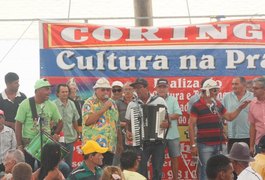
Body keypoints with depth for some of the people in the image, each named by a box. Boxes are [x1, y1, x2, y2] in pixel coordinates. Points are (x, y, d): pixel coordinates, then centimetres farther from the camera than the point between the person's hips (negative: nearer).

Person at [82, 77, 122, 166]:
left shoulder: (112, 103, 18)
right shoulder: (89, 103, -1)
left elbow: (117, 125, 23)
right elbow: (87, 121, -17)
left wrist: (120, 143, 21)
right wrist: (104, 109, -15)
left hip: (110, 147, 6)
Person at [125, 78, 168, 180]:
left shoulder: (159, 101, 1)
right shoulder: (132, 105, 7)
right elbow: (128, 123, 13)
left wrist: (167, 124, -17)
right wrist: (128, 132, -7)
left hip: (158, 142, -1)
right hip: (140, 143, 1)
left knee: (157, 171, 4)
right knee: (141, 171, 0)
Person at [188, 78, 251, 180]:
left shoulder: (218, 104, 11)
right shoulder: (197, 106, -7)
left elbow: (229, 117, 22)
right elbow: (191, 126, -8)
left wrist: (240, 108, 8)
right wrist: (193, 145, -11)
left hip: (220, 144, 6)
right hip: (205, 145, -6)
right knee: (206, 172, 0)